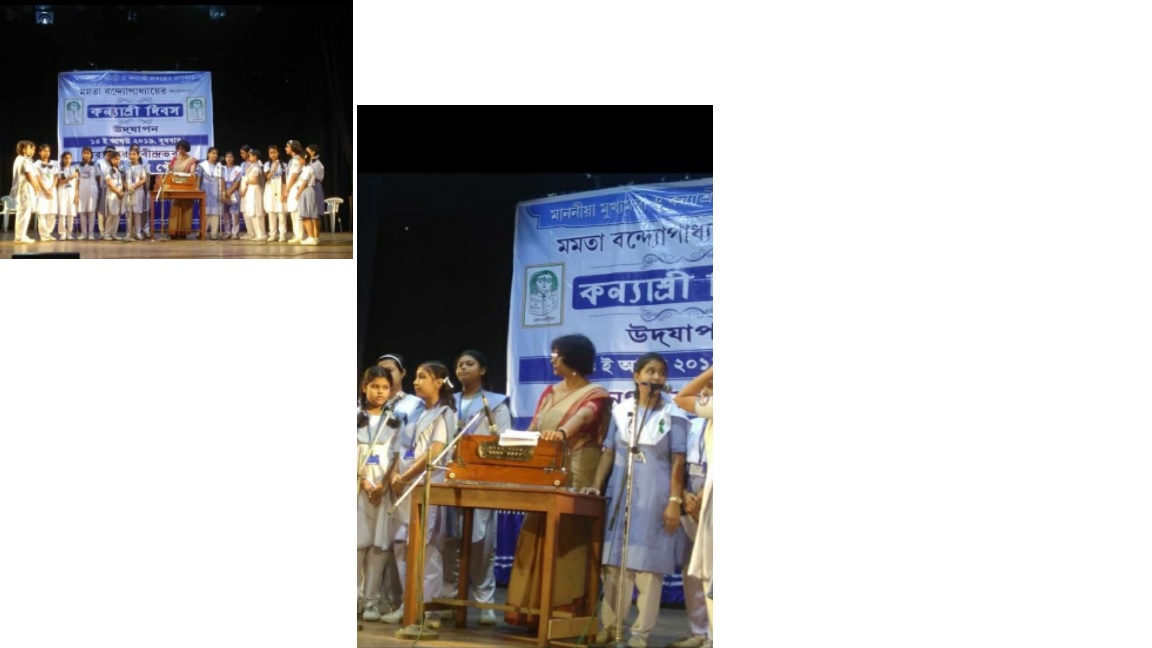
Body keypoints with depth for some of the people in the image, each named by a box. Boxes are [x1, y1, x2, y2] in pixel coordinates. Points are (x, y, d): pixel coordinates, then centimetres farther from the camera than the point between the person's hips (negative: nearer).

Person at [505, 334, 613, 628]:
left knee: (568, 538, -10)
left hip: (576, 475, -7)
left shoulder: (596, 394, -4)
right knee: (538, 538, 3)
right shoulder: (550, 392, 18)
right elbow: (533, 427, 13)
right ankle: (534, 609, 5)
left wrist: (562, 432, -45)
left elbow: (584, 416, -25)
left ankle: (566, 610, -10)